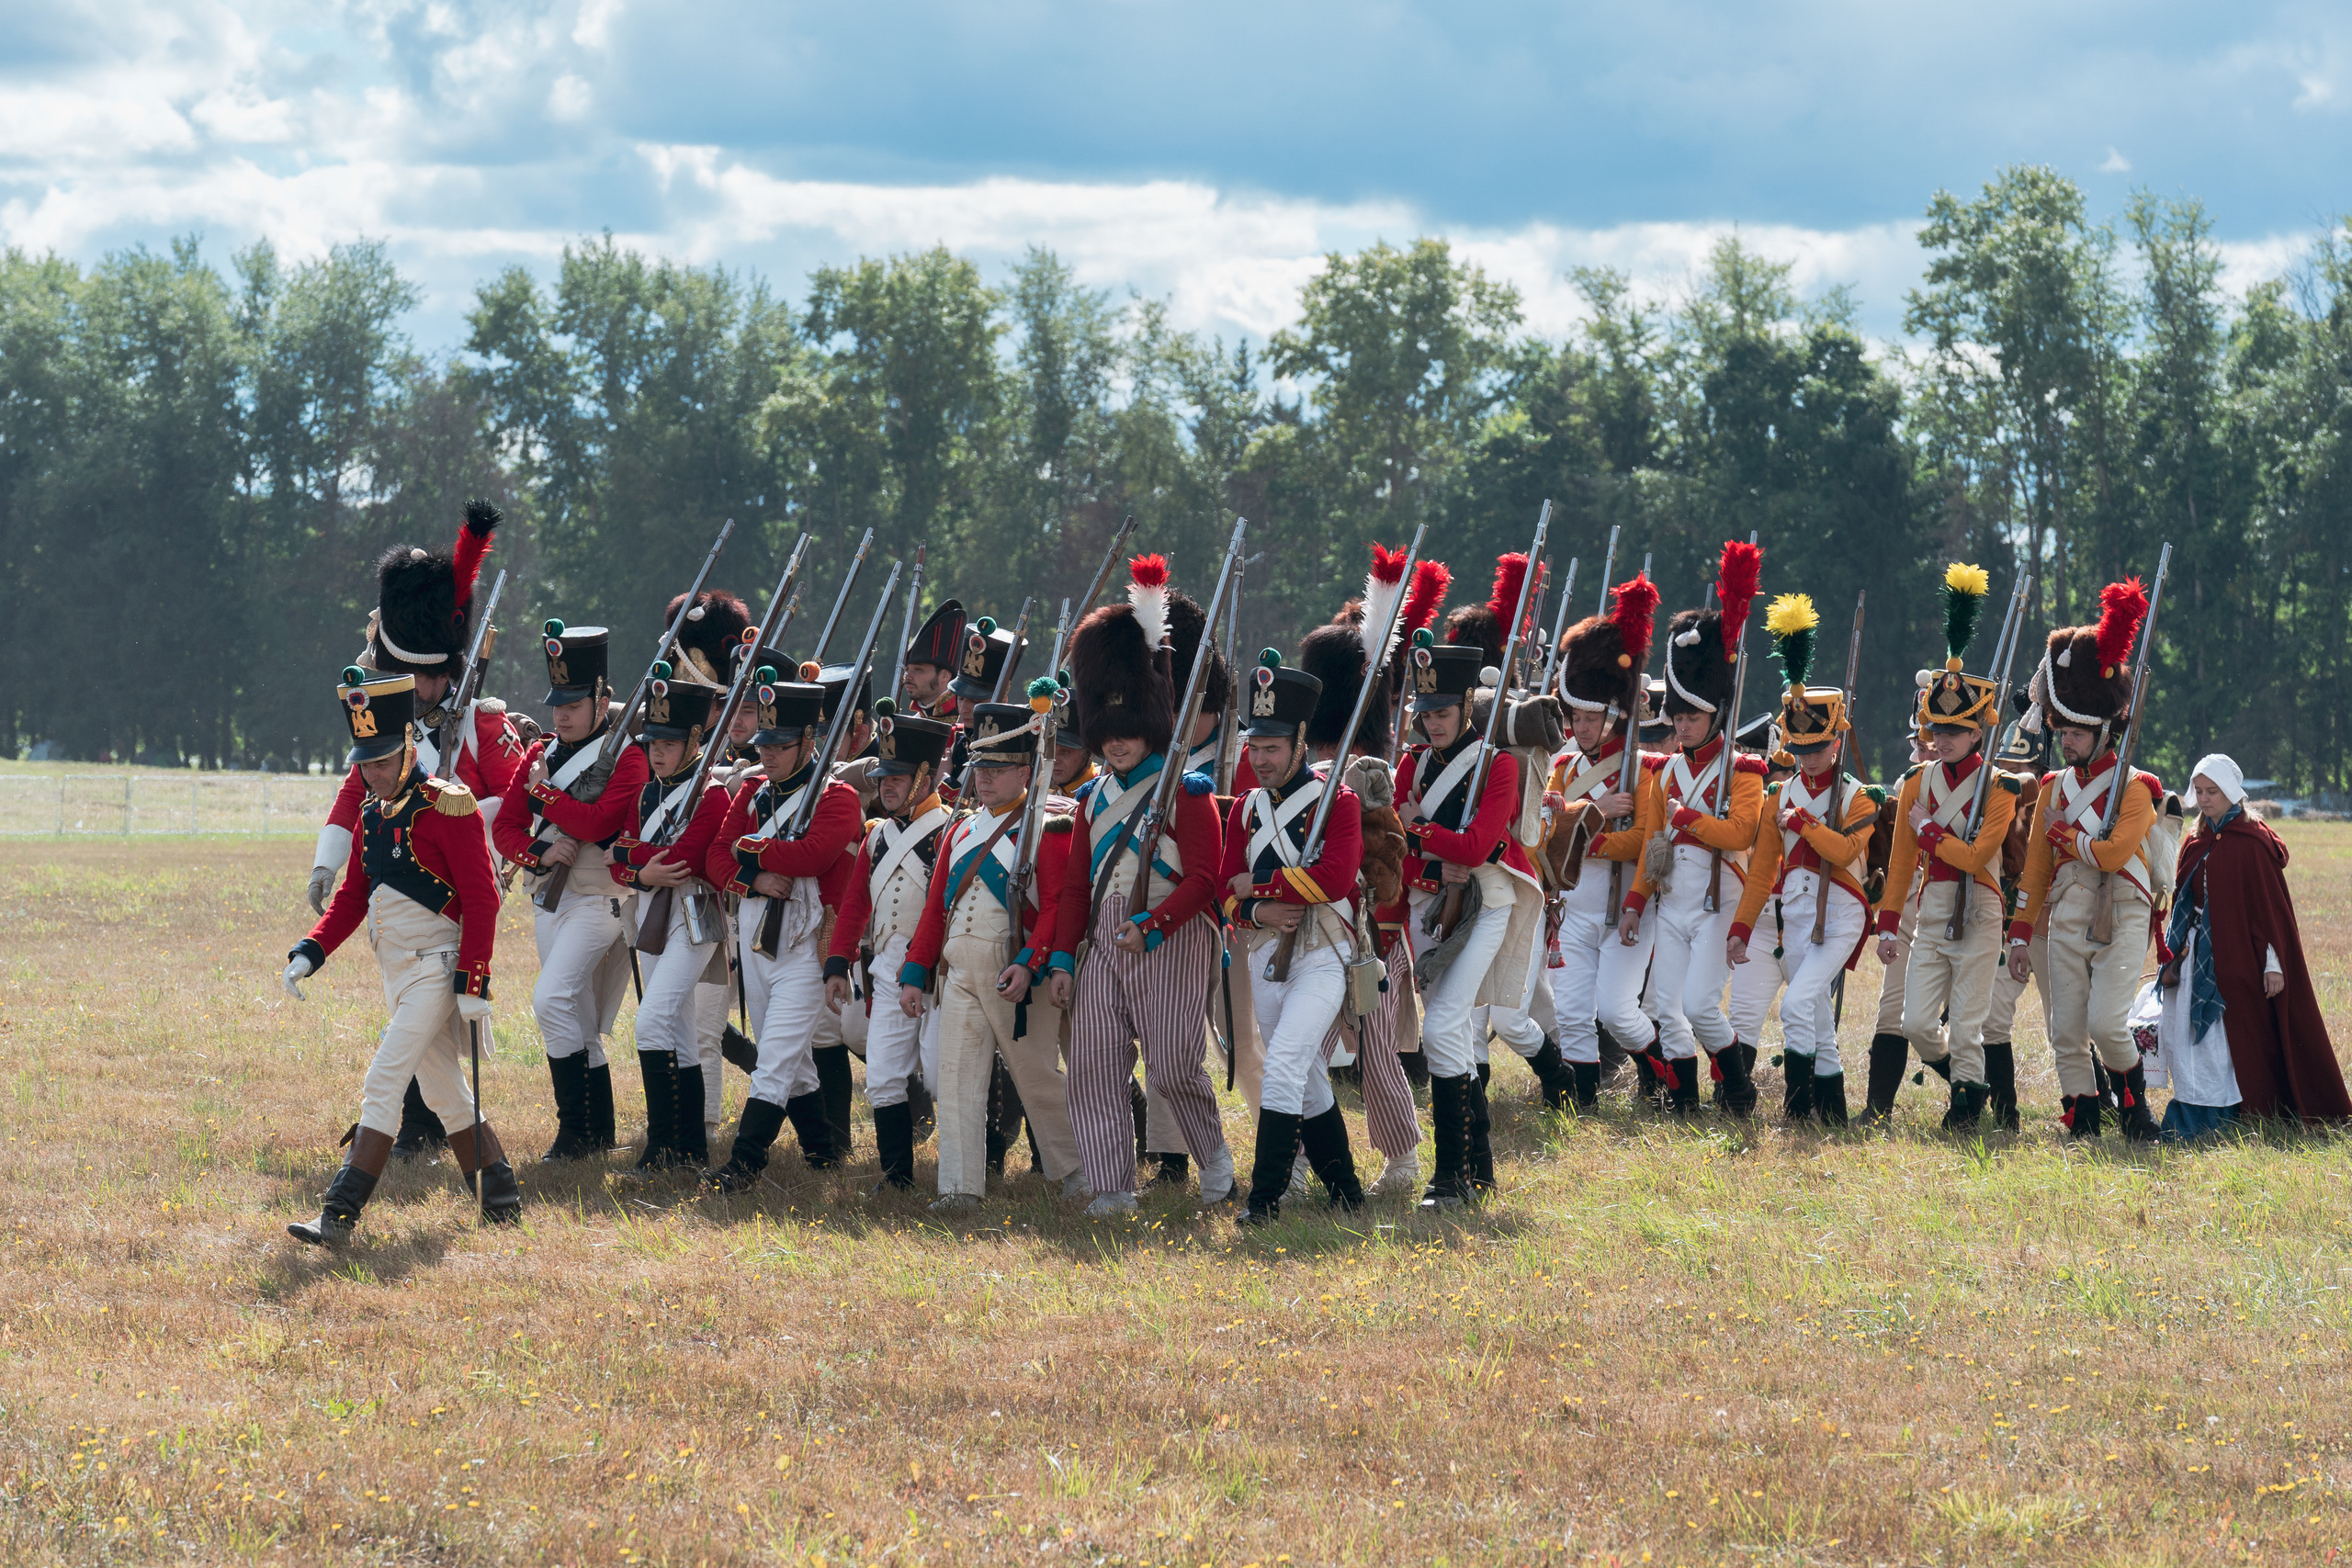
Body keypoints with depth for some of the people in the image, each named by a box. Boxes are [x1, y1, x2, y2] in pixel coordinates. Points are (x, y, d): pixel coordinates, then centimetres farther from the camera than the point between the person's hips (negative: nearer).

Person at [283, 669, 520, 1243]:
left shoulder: (446, 807, -13)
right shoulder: (372, 815, 11)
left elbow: (481, 898, -15)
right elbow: (353, 895, 16)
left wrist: (473, 982, -18)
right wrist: (311, 952, 2)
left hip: (437, 968, -9)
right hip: (398, 974, 9)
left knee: (384, 1081, -16)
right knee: (443, 1093, 14)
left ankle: (340, 1216, -20)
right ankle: (502, 1200, 26)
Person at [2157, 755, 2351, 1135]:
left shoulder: (2252, 844, -8)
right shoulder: (2196, 845, 12)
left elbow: (2270, 905, -11)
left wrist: (2273, 963, -15)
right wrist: (2173, 959, 11)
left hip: (2237, 957, -7)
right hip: (2199, 953, 7)